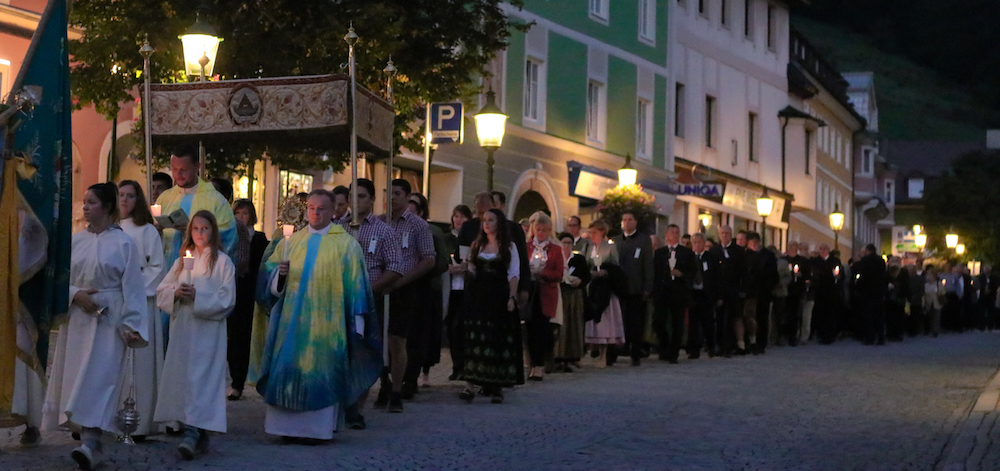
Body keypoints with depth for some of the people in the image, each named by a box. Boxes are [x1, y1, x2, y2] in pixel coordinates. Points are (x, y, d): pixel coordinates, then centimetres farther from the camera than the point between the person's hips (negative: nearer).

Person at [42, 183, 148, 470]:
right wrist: (75, 293, -11)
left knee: (97, 378, -12)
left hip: (108, 318, -5)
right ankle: (83, 432, 16)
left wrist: (131, 325, -9)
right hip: (77, 317, 5)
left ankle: (90, 444, -18)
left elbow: (132, 286, -5)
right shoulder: (75, 241, 8)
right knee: (75, 375, 5)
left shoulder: (123, 243, -3)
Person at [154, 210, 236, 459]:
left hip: (207, 329, -5)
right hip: (182, 327, 5)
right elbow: (161, 291, 14)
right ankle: (198, 434, 10)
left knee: (200, 377, -11)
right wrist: (176, 293, -7)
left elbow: (227, 298, -6)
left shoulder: (222, 262, 1)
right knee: (180, 375, 2)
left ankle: (193, 433, -18)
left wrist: (198, 297, -14)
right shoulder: (182, 260, 16)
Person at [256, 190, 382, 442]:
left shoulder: (346, 244, 3)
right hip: (293, 319, 3)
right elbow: (269, 268, 15)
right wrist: (279, 273, -8)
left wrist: (356, 321, -4)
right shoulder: (291, 242, 13)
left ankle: (317, 427, 1)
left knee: (320, 371, -4)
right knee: (289, 367, -1)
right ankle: (290, 425, 5)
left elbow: (355, 284, 1)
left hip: (326, 321, -3)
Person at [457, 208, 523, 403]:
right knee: (474, 338, -6)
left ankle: (496, 387, 8)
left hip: (499, 297, -2)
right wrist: (467, 267, -4)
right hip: (478, 296, 2)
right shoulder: (477, 245, 14)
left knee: (498, 341, 0)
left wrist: (512, 298, -10)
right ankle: (470, 385, -9)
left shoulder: (509, 247, 5)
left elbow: (513, 275, 0)